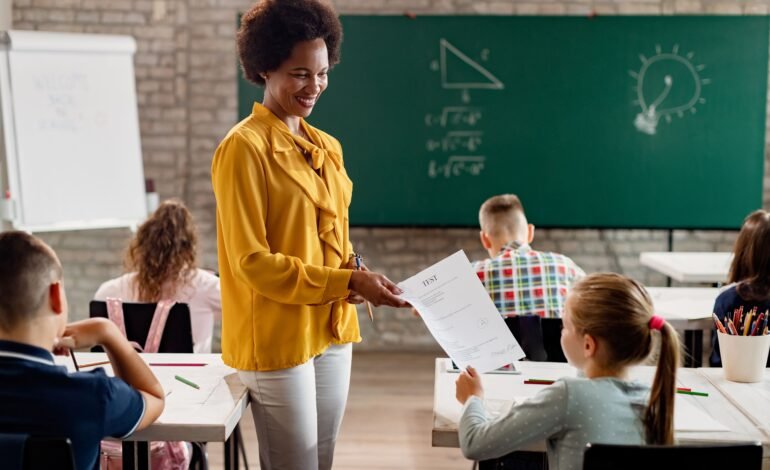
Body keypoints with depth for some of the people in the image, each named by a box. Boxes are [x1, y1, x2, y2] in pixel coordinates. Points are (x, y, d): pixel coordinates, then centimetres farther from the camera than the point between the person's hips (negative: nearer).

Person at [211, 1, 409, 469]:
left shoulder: (327, 147, 10)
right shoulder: (244, 148, -12)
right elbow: (251, 262, -16)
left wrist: (357, 275, -3)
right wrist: (347, 282, -20)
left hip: (333, 330, 7)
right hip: (277, 337, -7)